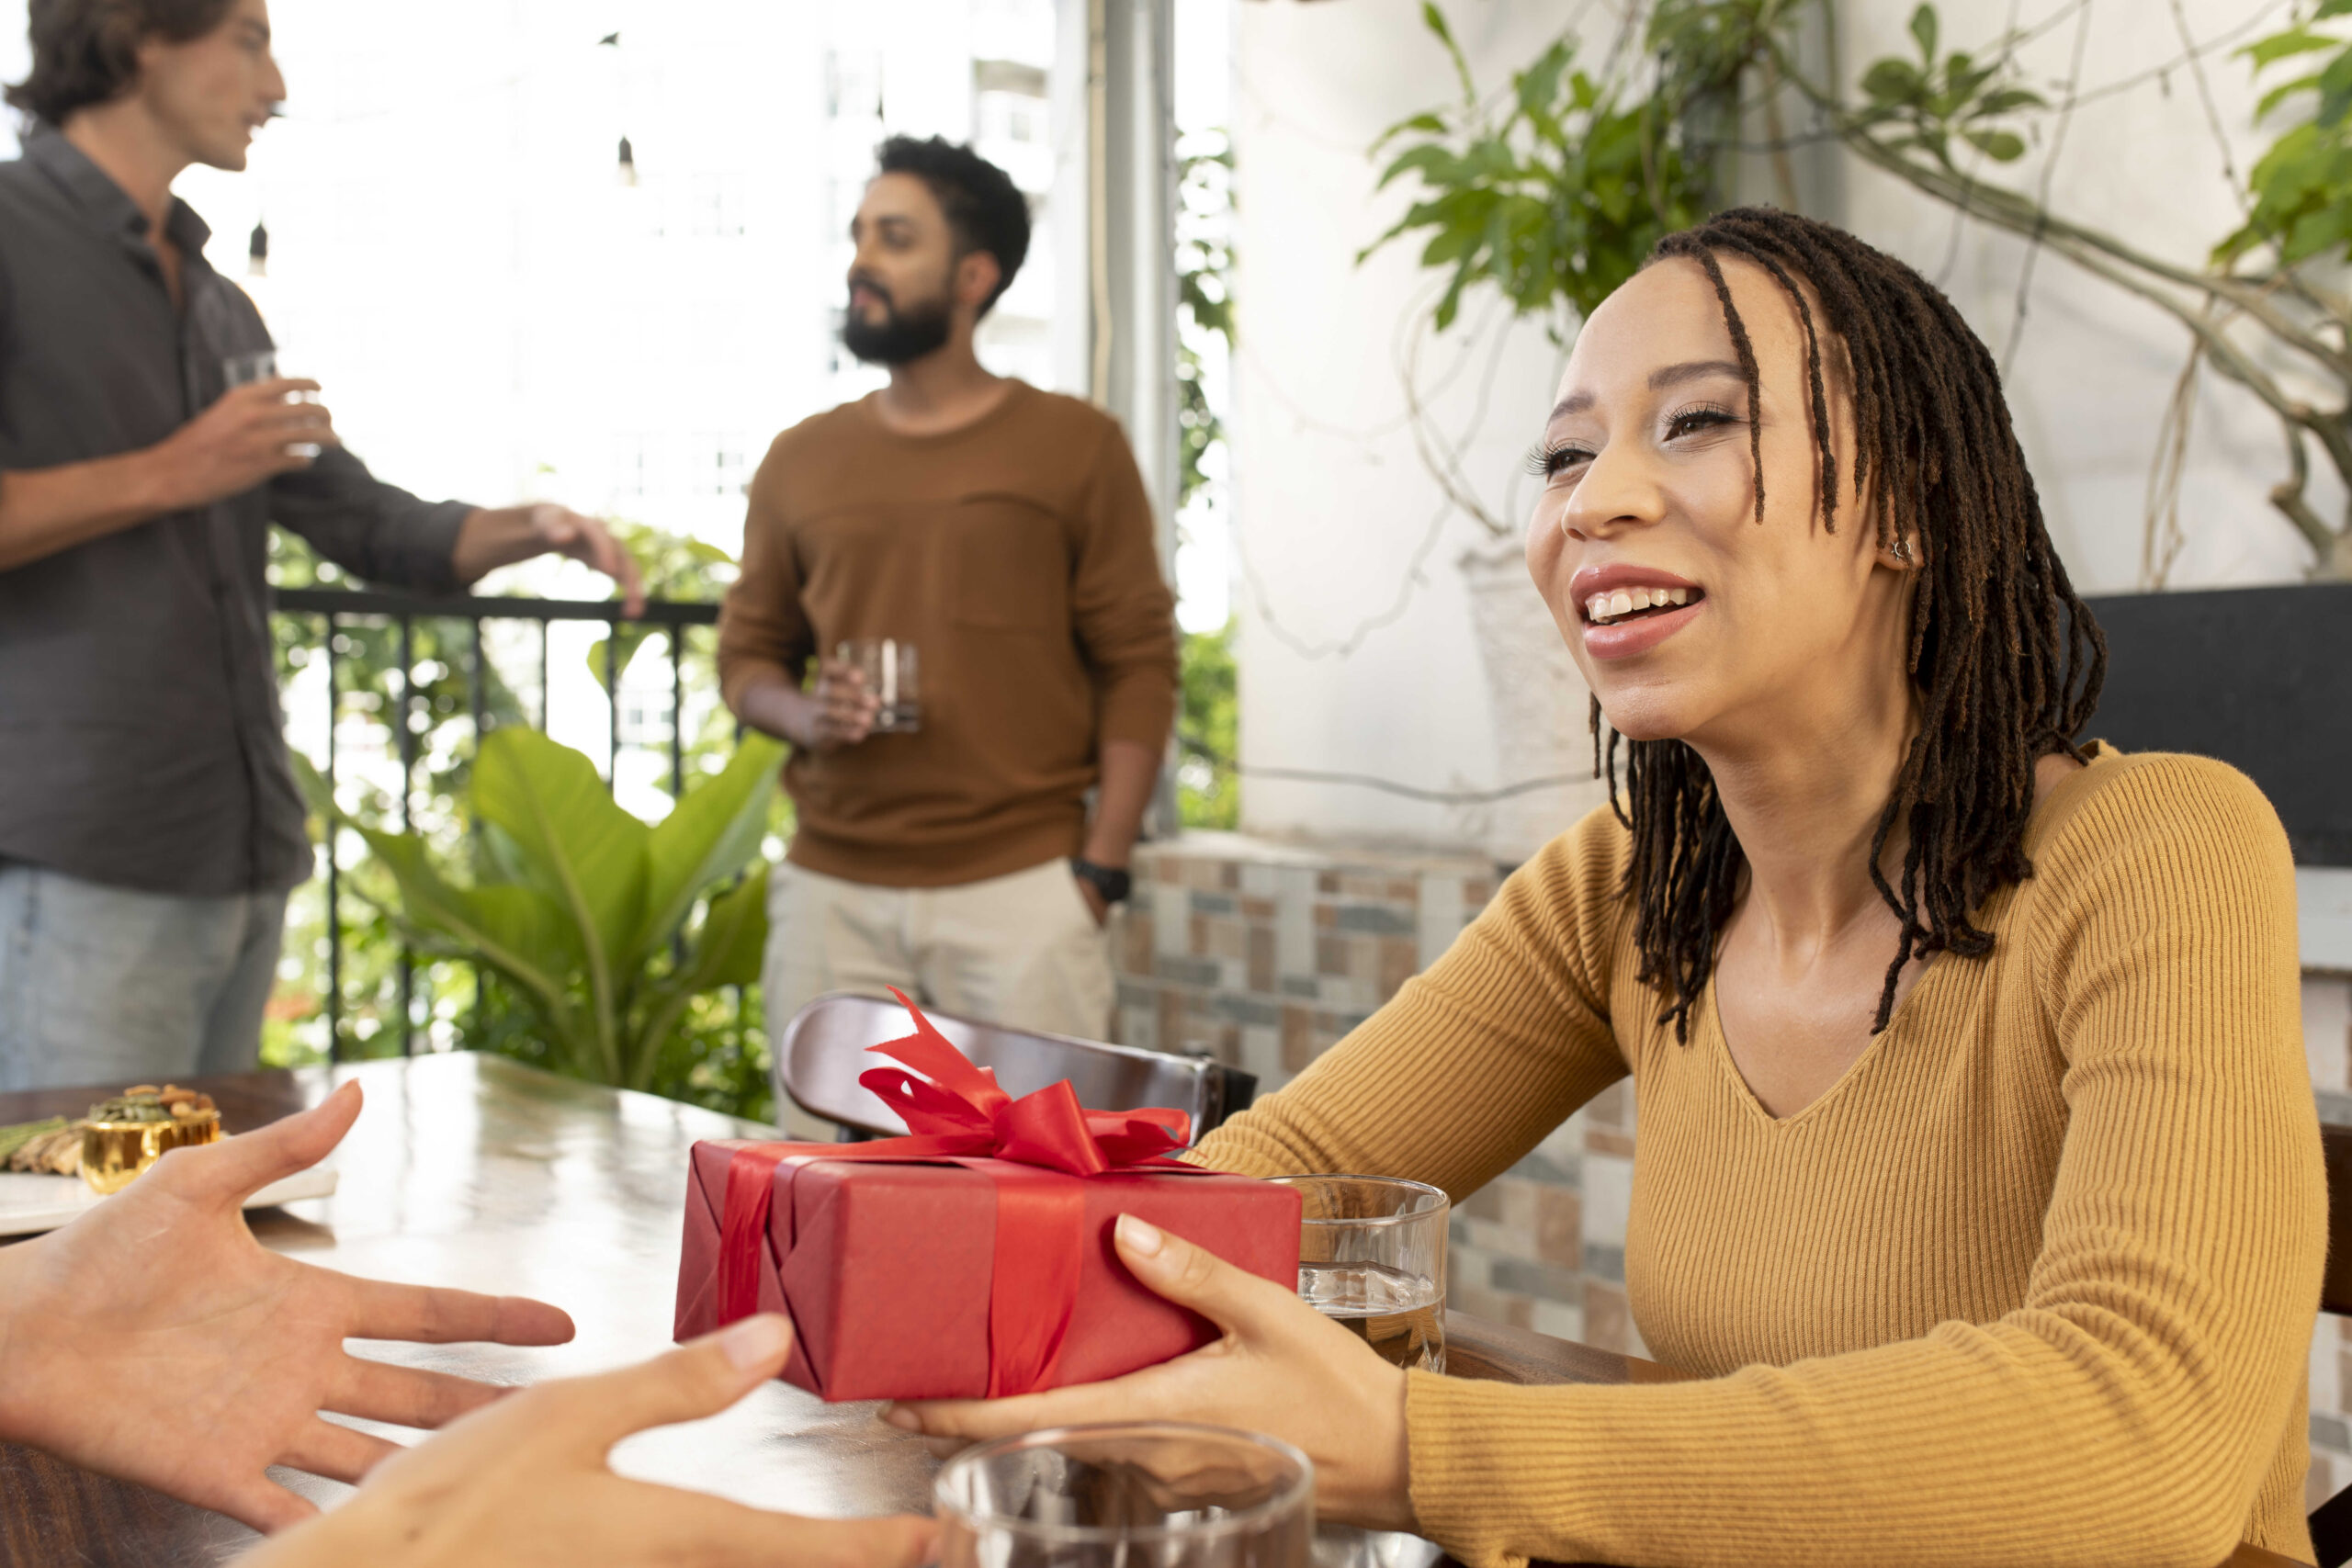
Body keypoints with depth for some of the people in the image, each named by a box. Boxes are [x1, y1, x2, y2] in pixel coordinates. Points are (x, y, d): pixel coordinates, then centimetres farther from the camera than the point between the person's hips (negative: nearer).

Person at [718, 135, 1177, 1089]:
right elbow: (747, 649, 19)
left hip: (1021, 888, -3)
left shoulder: (1075, 447, 3)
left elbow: (1138, 667, 1)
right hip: (831, 892, 3)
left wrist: (1098, 872, -7)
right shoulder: (801, 460, 13)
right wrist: (804, 714, -5)